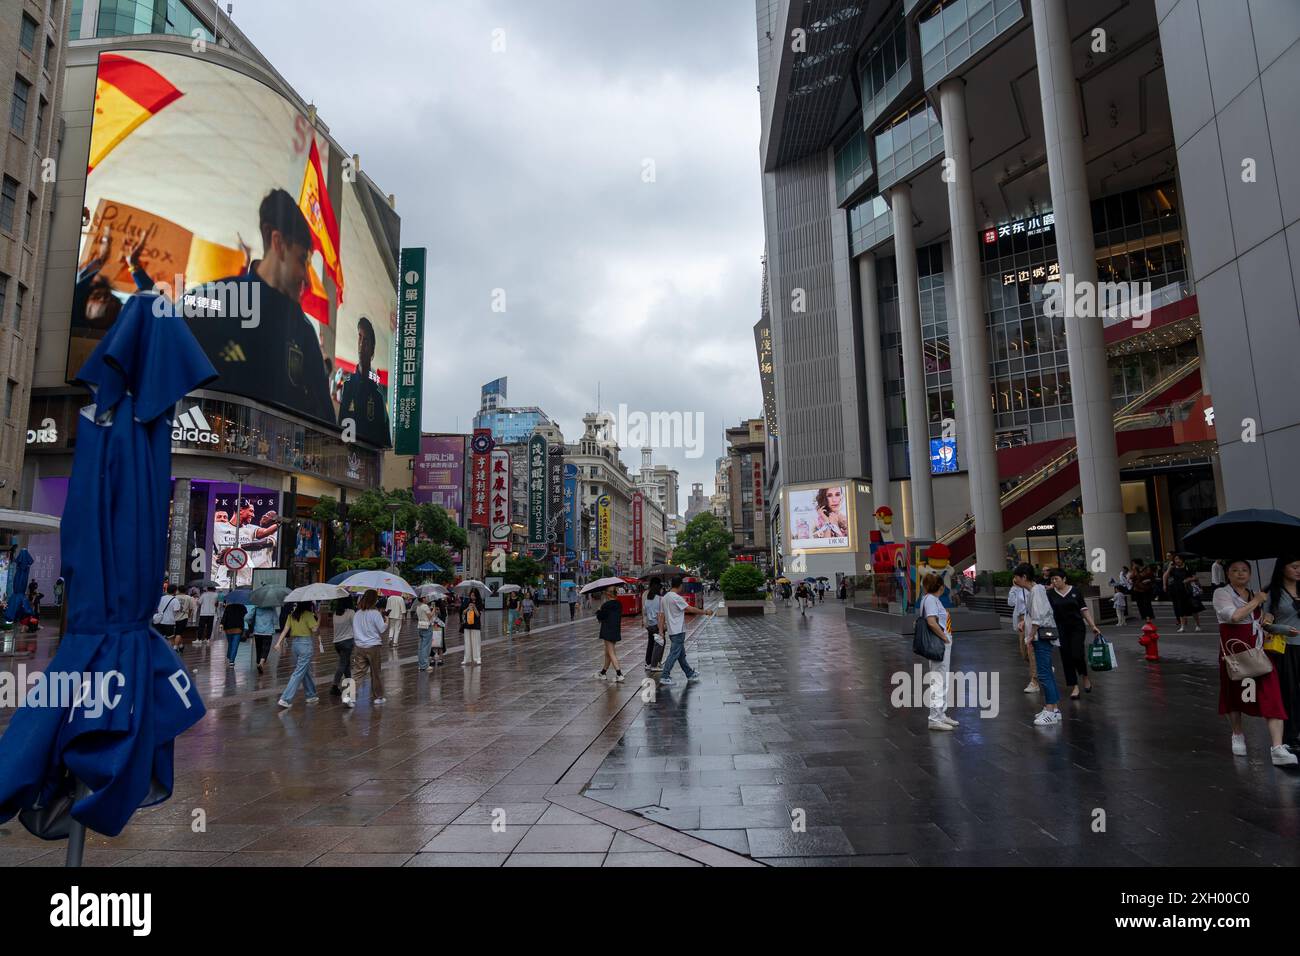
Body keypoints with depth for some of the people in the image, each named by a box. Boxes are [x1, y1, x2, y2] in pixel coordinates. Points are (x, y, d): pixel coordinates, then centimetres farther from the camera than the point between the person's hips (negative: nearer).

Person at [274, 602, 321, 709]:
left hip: (295, 643, 7)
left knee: (306, 671, 18)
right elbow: (314, 629, -14)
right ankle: (285, 699, -9)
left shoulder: (292, 614, 8)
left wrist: (278, 643, 3)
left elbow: (285, 630, 3)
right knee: (299, 673, -4)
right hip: (306, 644, -7)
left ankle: (311, 696, 27)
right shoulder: (308, 614, -12)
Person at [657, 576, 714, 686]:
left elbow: (662, 615, 10)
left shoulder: (664, 598, 10)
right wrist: (706, 612, -7)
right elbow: (691, 609, -16)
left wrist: (661, 630, 10)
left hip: (671, 631, 9)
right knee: (674, 654, -5)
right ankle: (664, 677, -5)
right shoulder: (677, 598, -17)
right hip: (678, 631, -9)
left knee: (681, 654, 16)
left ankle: (690, 674, 26)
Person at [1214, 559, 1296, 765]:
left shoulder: (1255, 594, 13)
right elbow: (1234, 616, -21)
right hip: (1234, 651, -4)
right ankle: (1237, 736, 31)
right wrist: (1256, 601, -12)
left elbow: (1261, 617, 28)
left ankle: (1277, 748, -14)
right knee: (1234, 693, 10)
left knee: (1271, 696, -9)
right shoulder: (1221, 594, -5)